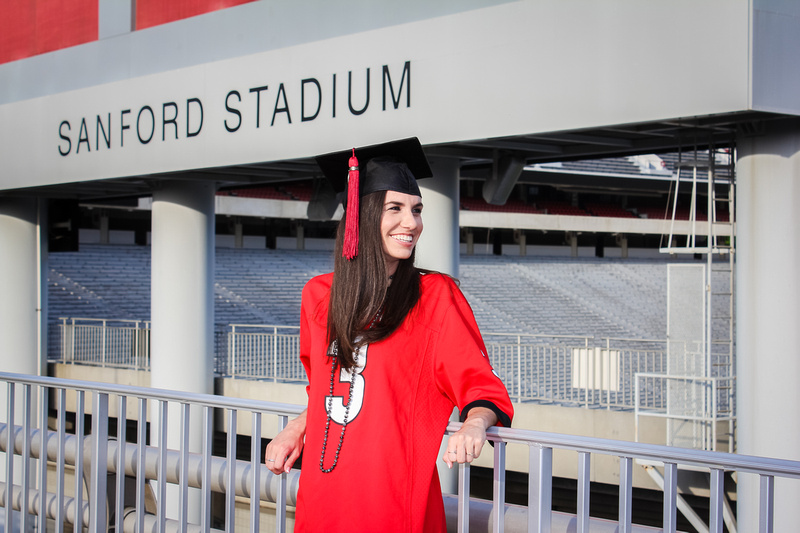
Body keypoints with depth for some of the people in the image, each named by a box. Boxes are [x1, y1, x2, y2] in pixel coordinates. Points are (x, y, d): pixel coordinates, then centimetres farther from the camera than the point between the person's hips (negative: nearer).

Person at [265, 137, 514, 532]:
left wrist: (474, 425, -27)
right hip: (321, 499, 4)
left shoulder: (436, 297, -5)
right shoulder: (319, 295, 6)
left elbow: (480, 384, -8)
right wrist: (298, 427, 9)